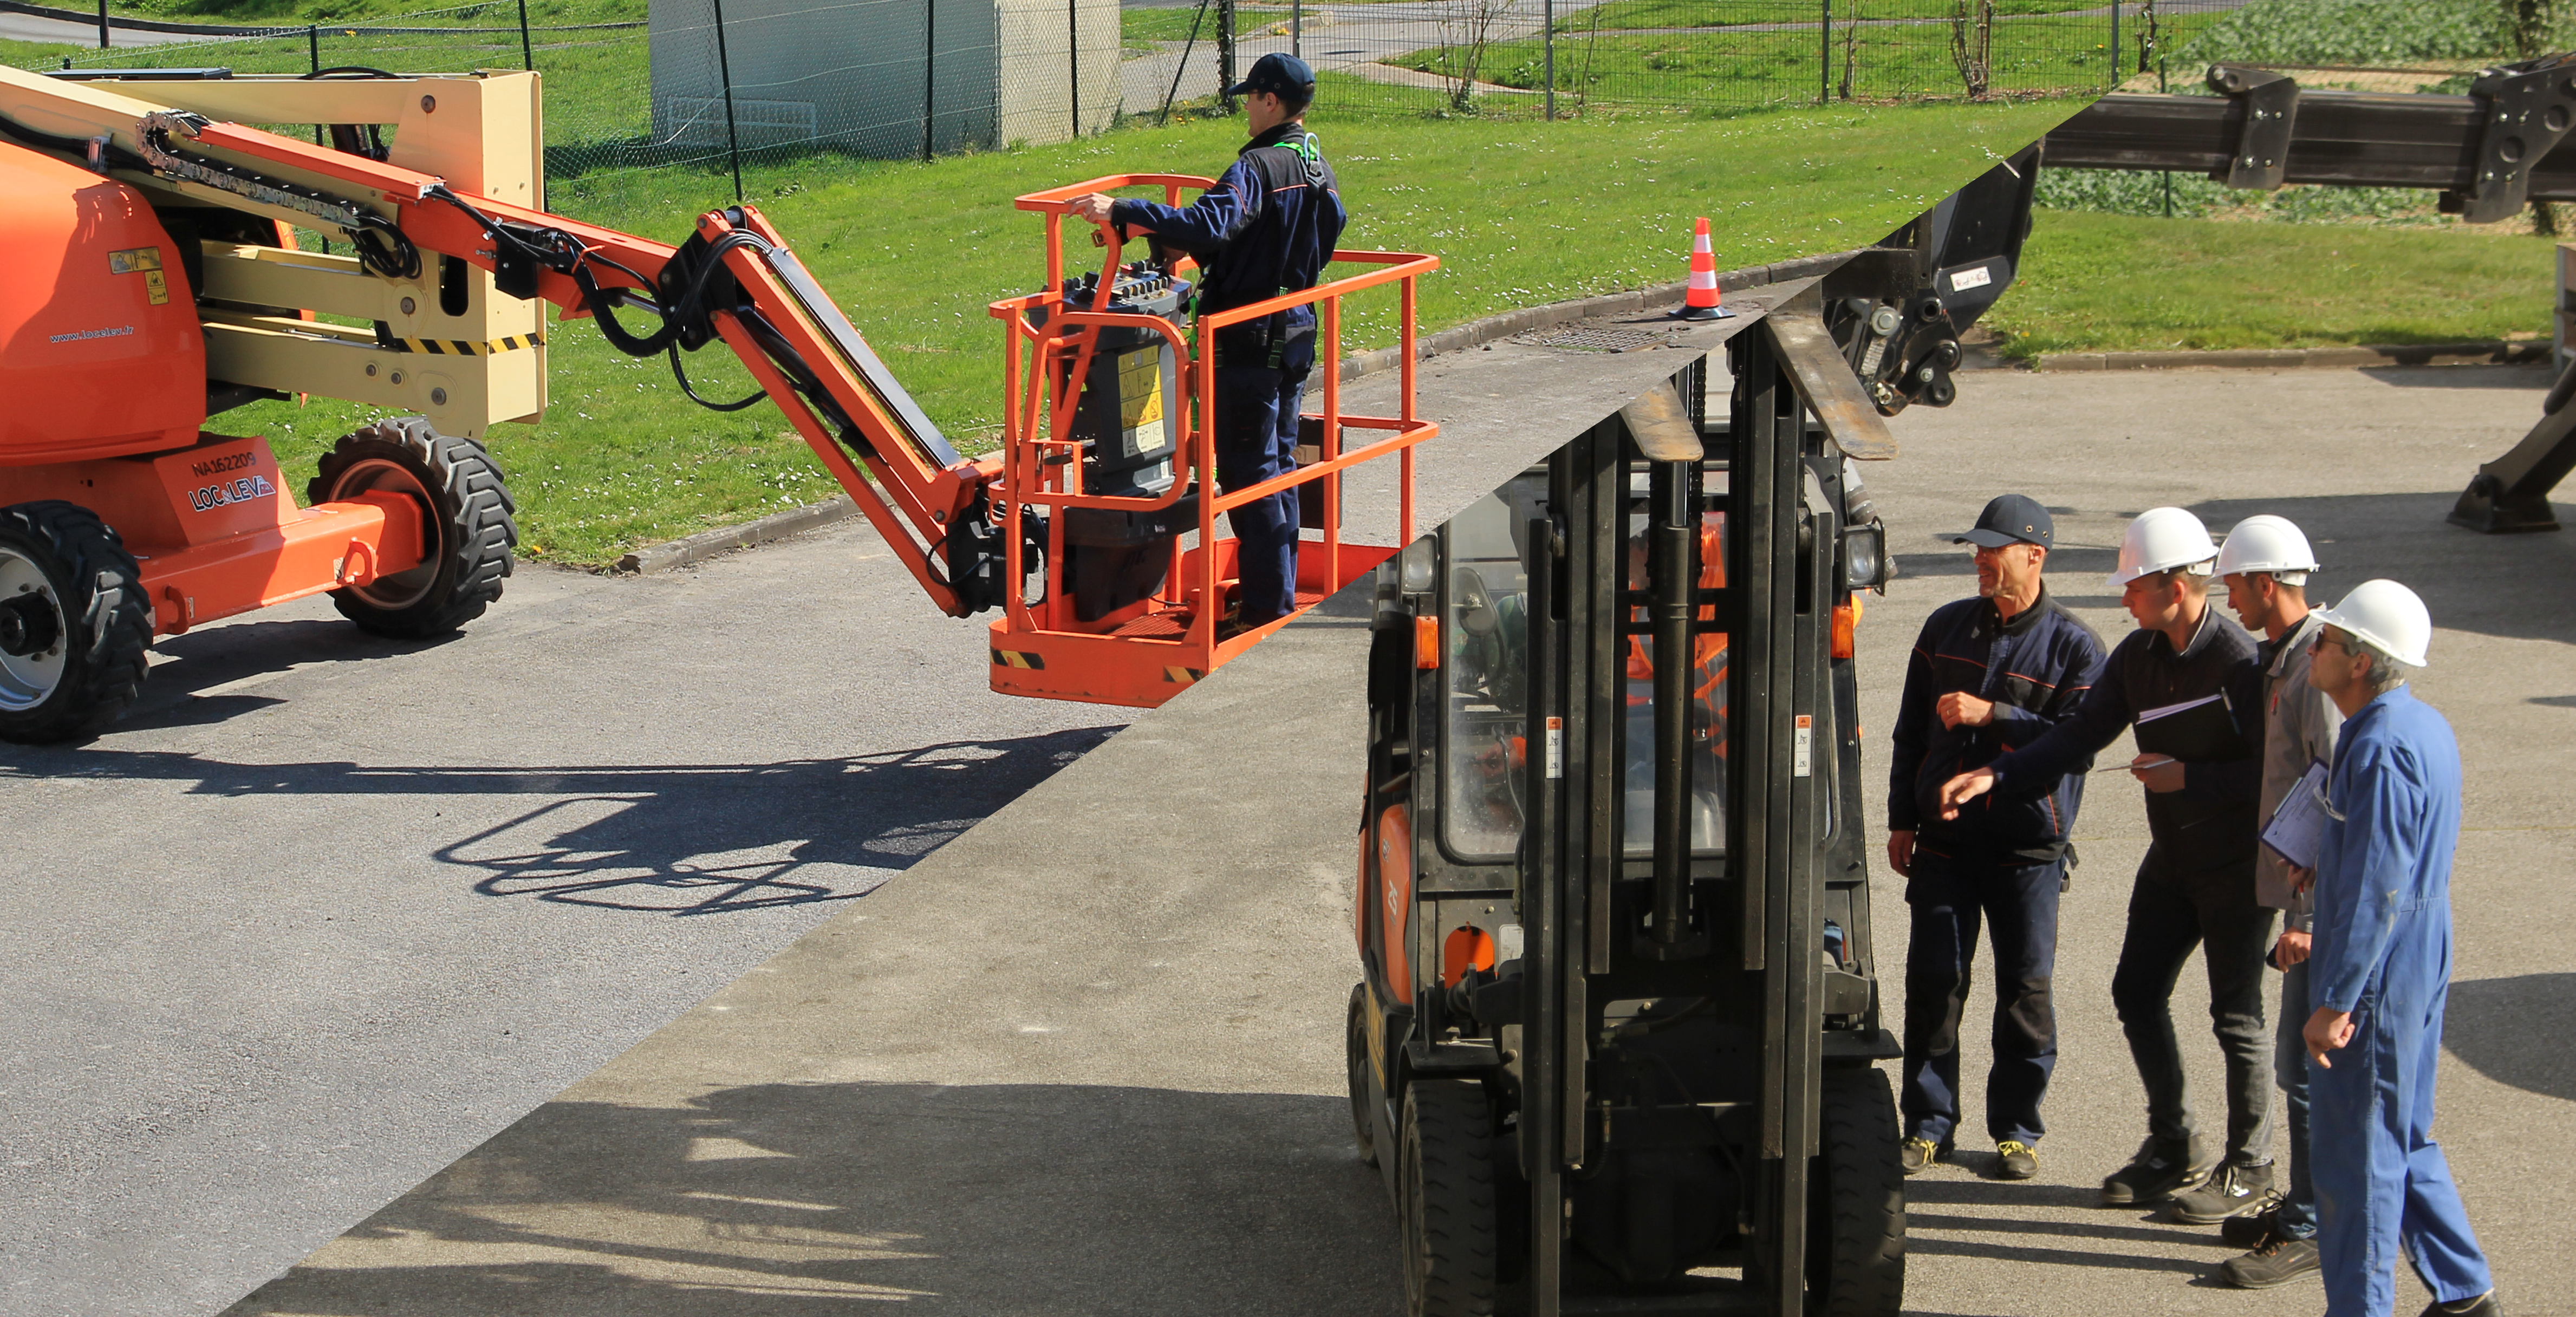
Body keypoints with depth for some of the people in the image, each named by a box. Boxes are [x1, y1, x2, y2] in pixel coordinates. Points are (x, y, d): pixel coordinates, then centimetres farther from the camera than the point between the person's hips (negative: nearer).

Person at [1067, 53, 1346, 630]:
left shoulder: (1259, 168, -19)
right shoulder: (1320, 168, 10)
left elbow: (1208, 226, -35)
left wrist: (1121, 211, -37)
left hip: (1249, 340, -9)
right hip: (1297, 334, 9)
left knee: (1247, 471, -4)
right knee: (1278, 463, 17)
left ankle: (1266, 605, -2)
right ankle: (1282, 591, 25)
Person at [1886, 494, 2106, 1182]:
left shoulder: (2073, 646, -3)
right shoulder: (1946, 628, 10)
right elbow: (1912, 730, 15)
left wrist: (1992, 715, -19)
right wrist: (1902, 820, 11)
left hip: (2028, 845, -3)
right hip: (1944, 835, 3)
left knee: (2025, 986, 1)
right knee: (1933, 978, 1)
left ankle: (2017, 1129, 14)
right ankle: (1929, 1123, 12)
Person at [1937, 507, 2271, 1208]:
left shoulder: (2242, 662, -20)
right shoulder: (2138, 654, 2)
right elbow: (2081, 734, 3)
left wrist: (2189, 778, -25)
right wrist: (1995, 775, -7)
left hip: (2235, 866, -7)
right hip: (2172, 856, 7)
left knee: (2236, 1018, 1)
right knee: (2137, 992, 9)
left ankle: (2249, 1165, 16)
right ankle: (2174, 1148, 24)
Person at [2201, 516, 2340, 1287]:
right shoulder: (2280, 658, 13)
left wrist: (2313, 916, -23)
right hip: (2297, 883, 10)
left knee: (2304, 1064, -6)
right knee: (2298, 1058, 16)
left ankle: (2311, 1230, 1)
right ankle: (2304, 1205, 26)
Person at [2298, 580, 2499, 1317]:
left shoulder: (2381, 750, -23)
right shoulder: (2423, 725, 9)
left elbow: (2375, 893, -25)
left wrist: (2334, 1002, -22)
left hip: (2376, 981, -10)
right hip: (2418, 971, 10)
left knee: (2356, 1153, 0)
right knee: (2403, 1140, 20)